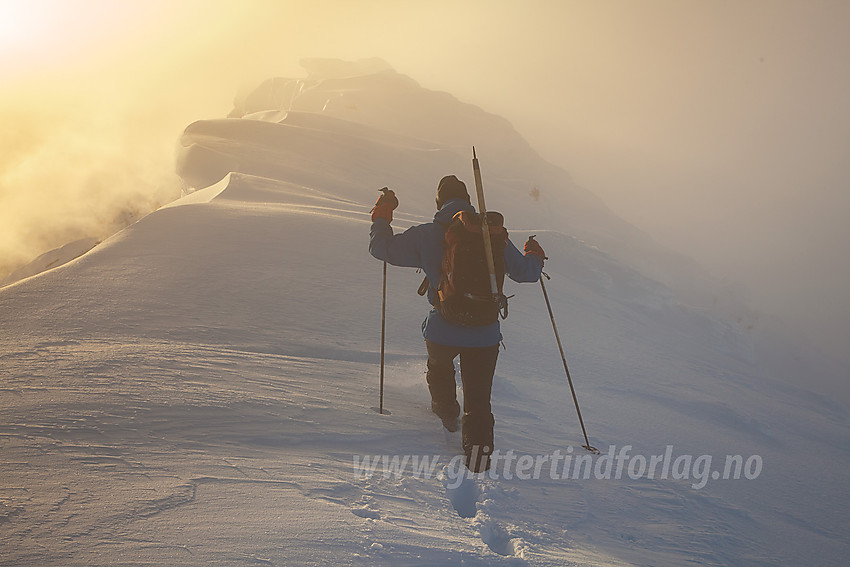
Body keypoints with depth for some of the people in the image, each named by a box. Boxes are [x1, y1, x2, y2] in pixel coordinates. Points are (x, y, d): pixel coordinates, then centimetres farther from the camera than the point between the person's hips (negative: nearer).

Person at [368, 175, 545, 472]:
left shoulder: (426, 236, -5)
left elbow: (381, 248, 1)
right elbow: (523, 271, 6)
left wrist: (381, 217, 19)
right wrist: (535, 257, 29)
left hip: (443, 331, 1)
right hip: (485, 333, 0)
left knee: (439, 367, 34)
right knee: (478, 397, 12)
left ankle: (446, 411, 54)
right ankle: (478, 445, 0)